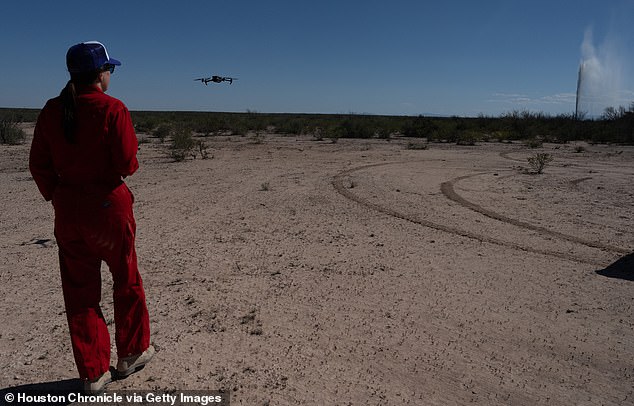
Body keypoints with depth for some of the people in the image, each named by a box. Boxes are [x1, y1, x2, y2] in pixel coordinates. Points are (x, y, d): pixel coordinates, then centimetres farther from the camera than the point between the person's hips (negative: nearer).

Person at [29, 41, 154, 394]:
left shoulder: (52, 111, 3)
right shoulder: (113, 110, -13)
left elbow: (39, 164, 5)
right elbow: (128, 165, -16)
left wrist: (56, 197, 16)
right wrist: (132, 149, 5)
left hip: (68, 209, 5)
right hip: (108, 205, -4)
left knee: (79, 289, 12)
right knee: (127, 280, 16)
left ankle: (94, 374, 21)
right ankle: (132, 354, 31)